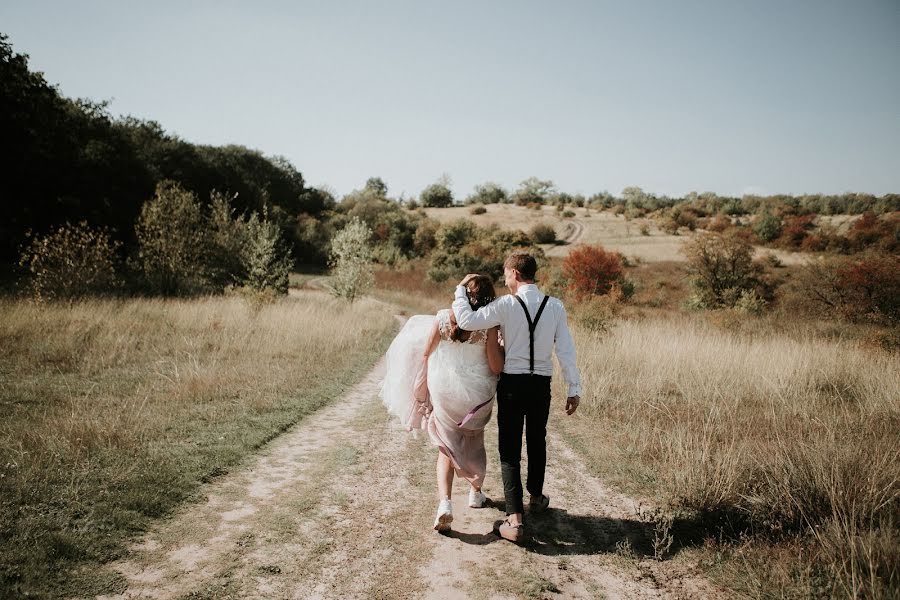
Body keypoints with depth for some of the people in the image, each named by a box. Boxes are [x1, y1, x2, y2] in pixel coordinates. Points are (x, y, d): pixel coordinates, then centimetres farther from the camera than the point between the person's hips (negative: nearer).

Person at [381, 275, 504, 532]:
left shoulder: (442, 318, -9)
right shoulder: (489, 326, -14)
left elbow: (426, 353, -1)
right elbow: (496, 367, -14)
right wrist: (501, 348, 4)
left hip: (444, 392, 0)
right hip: (478, 395, 0)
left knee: (446, 448, 12)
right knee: (474, 440, 27)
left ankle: (444, 502, -7)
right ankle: (476, 492, 42)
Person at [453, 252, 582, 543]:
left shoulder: (506, 305, -12)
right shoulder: (555, 307, -1)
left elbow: (467, 321, -18)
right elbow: (566, 350, -2)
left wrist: (460, 289, -3)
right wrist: (574, 388, 3)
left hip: (512, 383, -4)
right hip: (541, 383, 4)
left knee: (510, 448, 0)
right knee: (537, 441, 23)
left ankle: (515, 518, -6)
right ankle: (536, 496, 43)